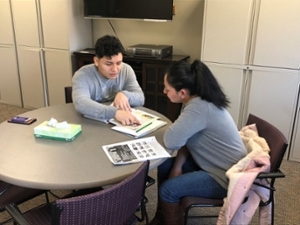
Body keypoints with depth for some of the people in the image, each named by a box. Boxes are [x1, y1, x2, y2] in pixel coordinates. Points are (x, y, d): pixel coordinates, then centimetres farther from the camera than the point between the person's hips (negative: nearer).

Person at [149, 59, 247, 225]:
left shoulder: (199, 108, -31)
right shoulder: (196, 100, -1)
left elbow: (171, 141, -33)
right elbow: (186, 138, 4)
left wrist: (172, 129, -11)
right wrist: (178, 166, -7)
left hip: (227, 176, -10)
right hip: (212, 163, 10)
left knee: (168, 189, -15)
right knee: (164, 167, 9)